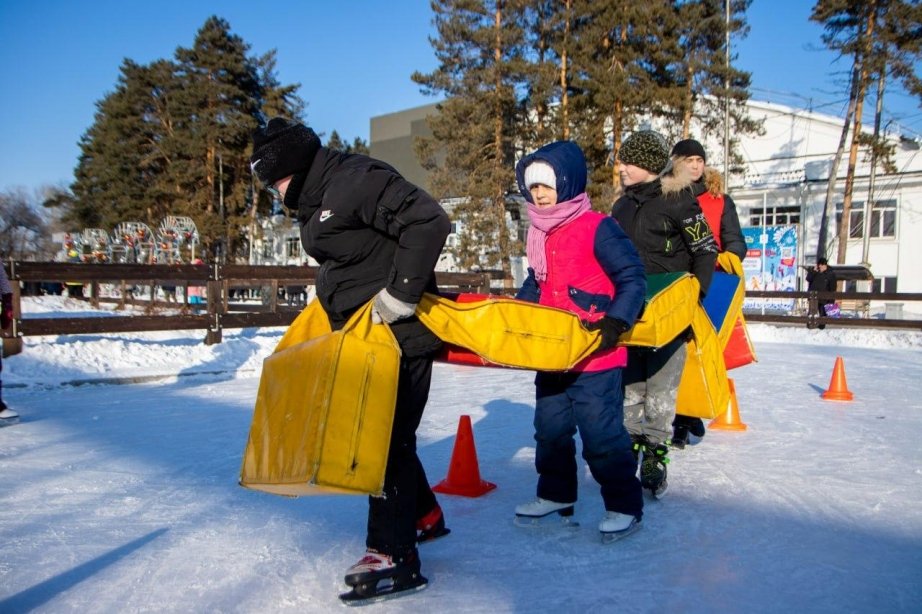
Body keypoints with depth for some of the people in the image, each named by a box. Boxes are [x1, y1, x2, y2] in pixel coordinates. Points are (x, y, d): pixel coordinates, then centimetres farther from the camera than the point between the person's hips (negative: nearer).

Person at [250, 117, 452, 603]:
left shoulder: (357, 181, -18)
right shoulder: (315, 200, 14)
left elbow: (428, 221, -27)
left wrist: (399, 296, -25)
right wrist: (343, 315, 14)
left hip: (400, 335, -10)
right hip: (366, 338, 10)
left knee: (388, 438, -5)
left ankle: (393, 554, 6)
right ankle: (423, 515, 36)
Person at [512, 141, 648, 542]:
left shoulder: (598, 228, -13)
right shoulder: (540, 234, 11)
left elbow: (633, 279, -14)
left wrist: (616, 322, -23)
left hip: (595, 356, -8)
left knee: (601, 432, -2)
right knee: (550, 427, 17)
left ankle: (625, 505, 14)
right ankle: (556, 494, 35)